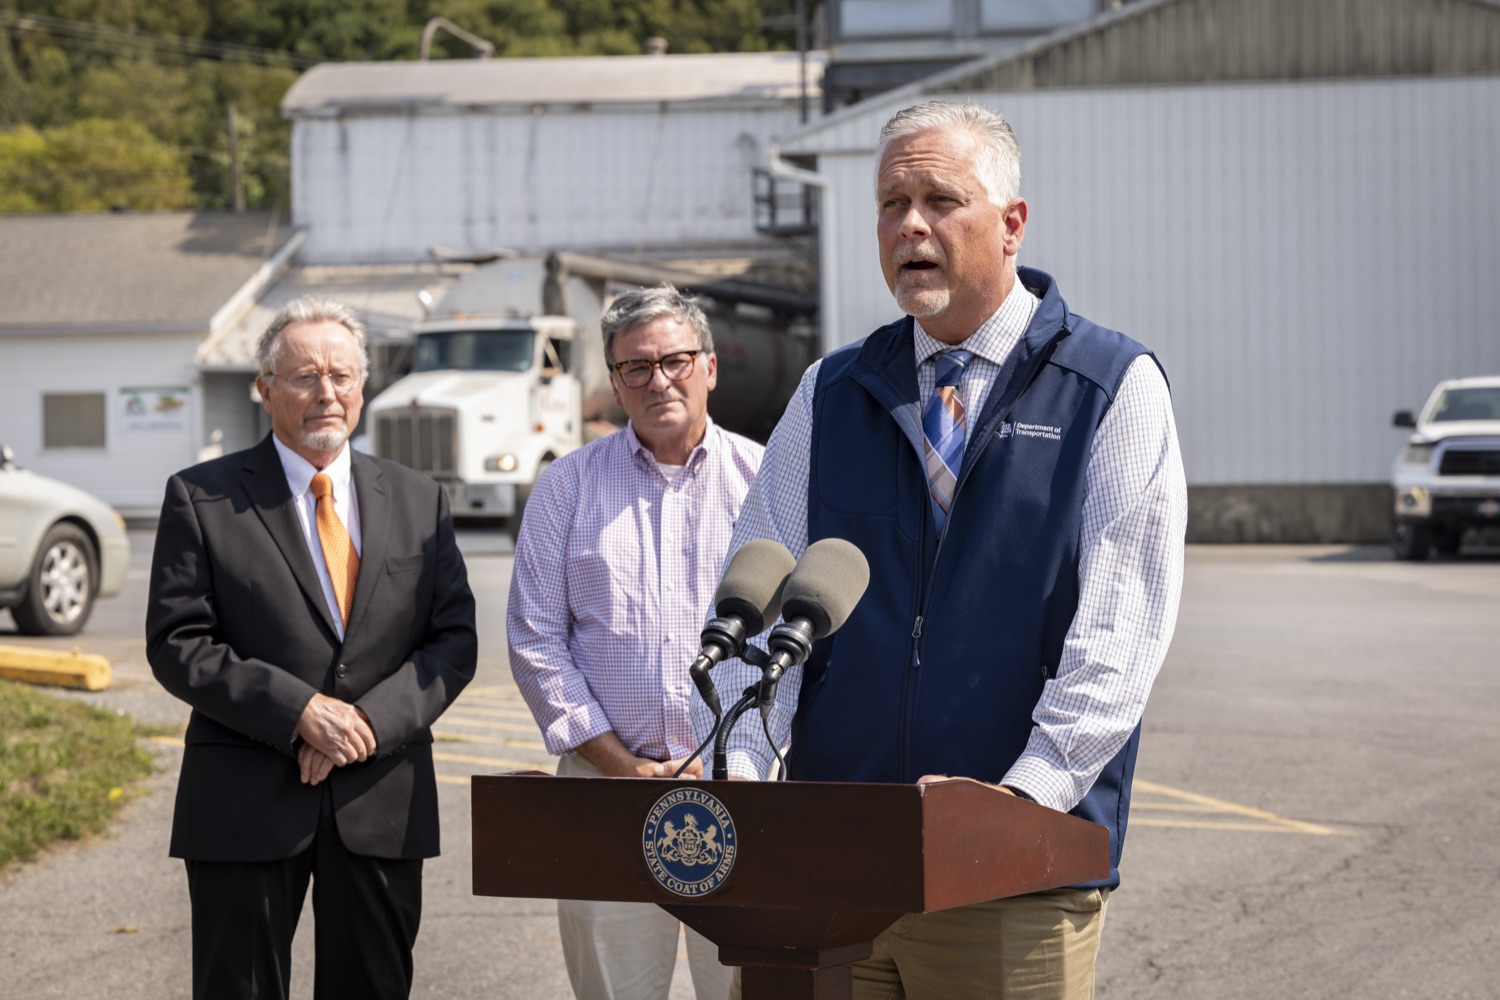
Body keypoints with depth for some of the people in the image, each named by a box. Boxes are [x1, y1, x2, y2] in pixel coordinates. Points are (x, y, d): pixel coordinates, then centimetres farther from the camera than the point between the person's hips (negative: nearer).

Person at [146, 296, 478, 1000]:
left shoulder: (418, 500, 9)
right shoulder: (202, 498, -1)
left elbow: (455, 638, 4)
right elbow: (177, 645, -7)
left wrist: (371, 719, -12)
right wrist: (298, 712, -17)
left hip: (383, 805, 3)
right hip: (246, 806, -3)